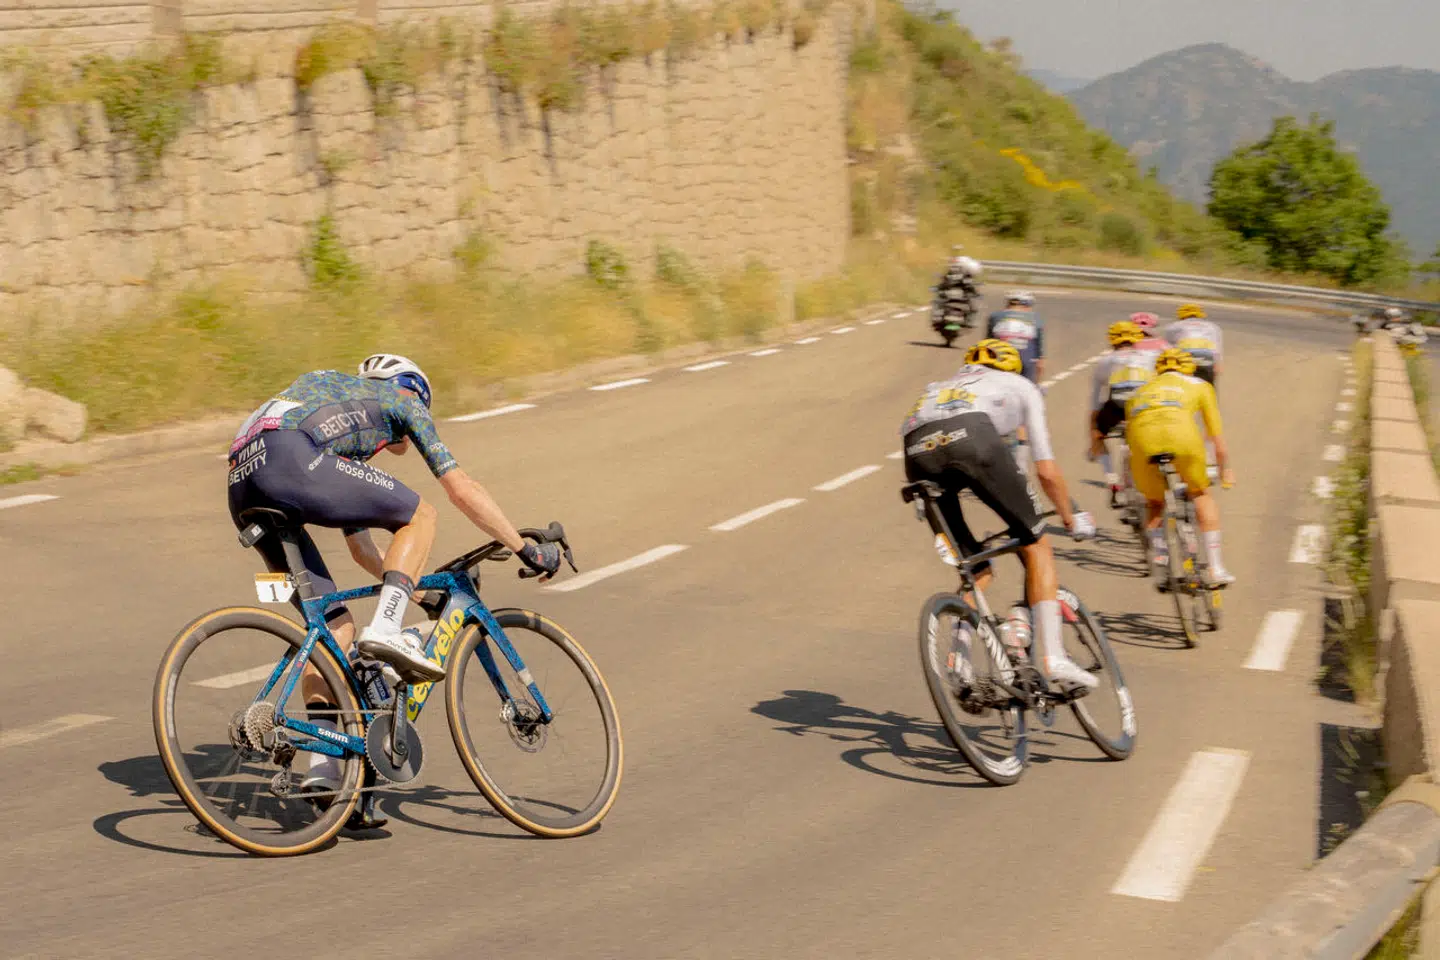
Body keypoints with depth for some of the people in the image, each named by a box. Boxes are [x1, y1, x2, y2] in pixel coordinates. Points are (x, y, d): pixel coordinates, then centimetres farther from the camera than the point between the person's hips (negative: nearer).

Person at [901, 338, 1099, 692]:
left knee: (976, 571, 20)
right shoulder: (1021, 386, 34)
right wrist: (1071, 519, 42)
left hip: (917, 452, 4)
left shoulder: (940, 386, 45)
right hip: (972, 437, -4)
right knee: (1036, 545, 12)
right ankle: (1053, 657, 1)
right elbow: (1047, 471, 28)